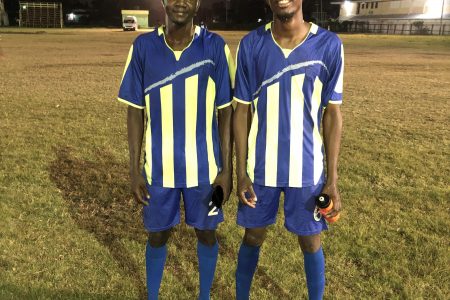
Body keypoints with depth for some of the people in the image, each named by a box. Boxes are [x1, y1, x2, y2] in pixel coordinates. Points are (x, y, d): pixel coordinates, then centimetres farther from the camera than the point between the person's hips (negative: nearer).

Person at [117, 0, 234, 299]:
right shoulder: (143, 47, -5)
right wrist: (134, 169, -2)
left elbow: (225, 112, -4)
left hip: (204, 166, 0)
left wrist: (227, 168, -5)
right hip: (159, 166, 1)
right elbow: (136, 111, -1)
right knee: (157, 235, 14)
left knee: (206, 233, 15)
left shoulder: (216, 47, -8)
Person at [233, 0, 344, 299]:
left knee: (311, 242, 12)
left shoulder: (329, 45, -8)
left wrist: (332, 178, -5)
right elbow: (242, 111, -1)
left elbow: (332, 113, -4)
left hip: (306, 168, -1)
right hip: (261, 167, 1)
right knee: (253, 236, 15)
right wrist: (241, 171, -3)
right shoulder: (250, 45, -6)